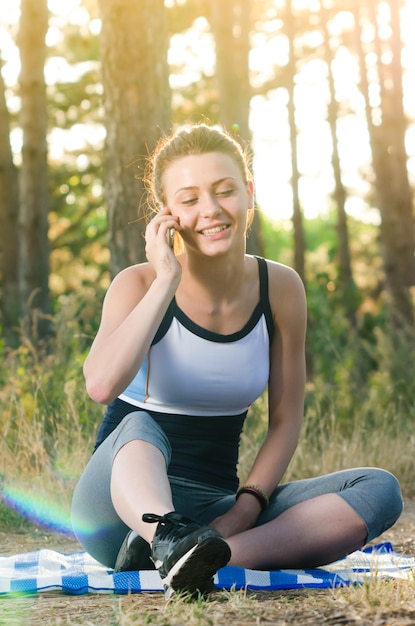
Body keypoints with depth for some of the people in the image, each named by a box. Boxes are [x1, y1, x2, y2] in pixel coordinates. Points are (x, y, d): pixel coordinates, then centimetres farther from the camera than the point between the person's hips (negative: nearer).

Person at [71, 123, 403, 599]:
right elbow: (101, 385, -28)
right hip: (128, 501, -3)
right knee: (139, 429, -35)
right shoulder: (140, 285, -8)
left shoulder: (281, 289, 1)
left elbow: (285, 420, 5)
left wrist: (244, 511, -10)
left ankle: (194, 555, -36)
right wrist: (167, 280, -22)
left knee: (379, 490, -17)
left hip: (217, 510, 4)